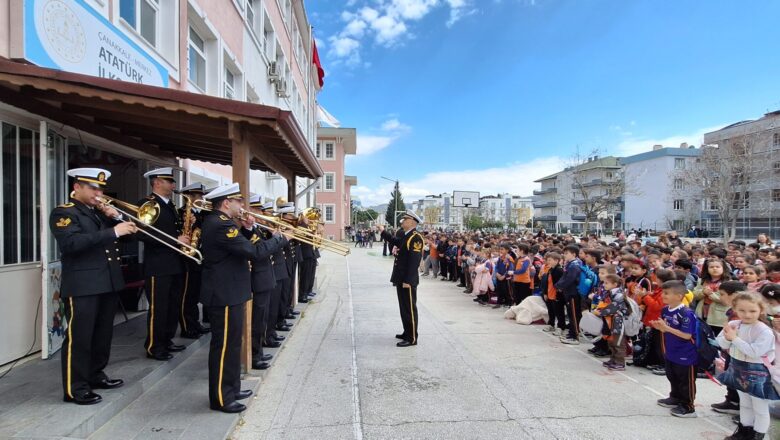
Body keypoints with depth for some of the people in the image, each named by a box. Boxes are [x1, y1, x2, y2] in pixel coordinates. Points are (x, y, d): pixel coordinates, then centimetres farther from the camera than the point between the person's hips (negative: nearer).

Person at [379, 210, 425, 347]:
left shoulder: (416, 238, -17)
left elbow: (414, 261, -23)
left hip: (407, 280, -9)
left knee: (410, 309, -2)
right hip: (401, 279, 9)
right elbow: (395, 241, 34)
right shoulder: (405, 236, 12)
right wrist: (383, 232, 29)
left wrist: (408, 281, -25)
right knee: (404, 308, 18)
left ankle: (412, 338, 6)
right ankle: (407, 333, 31)